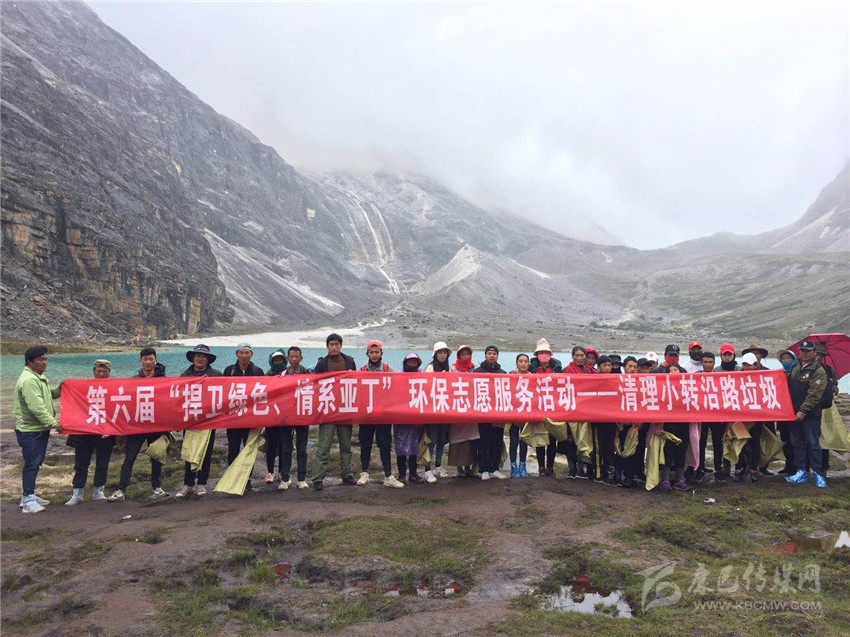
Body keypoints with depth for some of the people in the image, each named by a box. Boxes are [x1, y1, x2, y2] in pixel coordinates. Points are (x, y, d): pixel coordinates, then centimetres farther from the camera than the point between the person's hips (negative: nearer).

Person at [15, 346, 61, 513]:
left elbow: (45, 396, 24)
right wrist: (53, 422, -27)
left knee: (36, 463, 16)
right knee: (32, 464, -7)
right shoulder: (28, 380, -20)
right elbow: (37, 407, -27)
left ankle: (29, 495, 25)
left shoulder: (38, 377, 13)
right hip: (30, 430, -10)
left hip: (40, 429, 10)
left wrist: (58, 390, 5)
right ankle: (27, 500, -2)